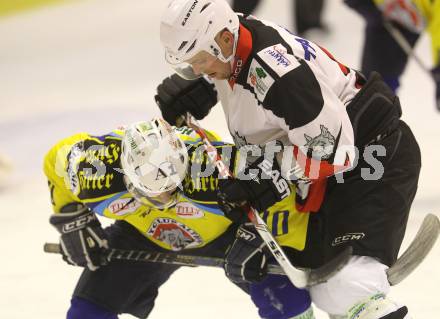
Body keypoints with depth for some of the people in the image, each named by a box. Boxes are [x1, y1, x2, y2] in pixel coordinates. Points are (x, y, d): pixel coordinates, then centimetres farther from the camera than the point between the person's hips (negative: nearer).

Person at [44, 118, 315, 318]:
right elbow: (57, 159, -11)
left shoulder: (214, 167, -45)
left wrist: (256, 236, -35)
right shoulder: (95, 169, -34)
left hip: (225, 227, -2)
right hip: (143, 234, 3)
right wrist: (73, 223, -7)